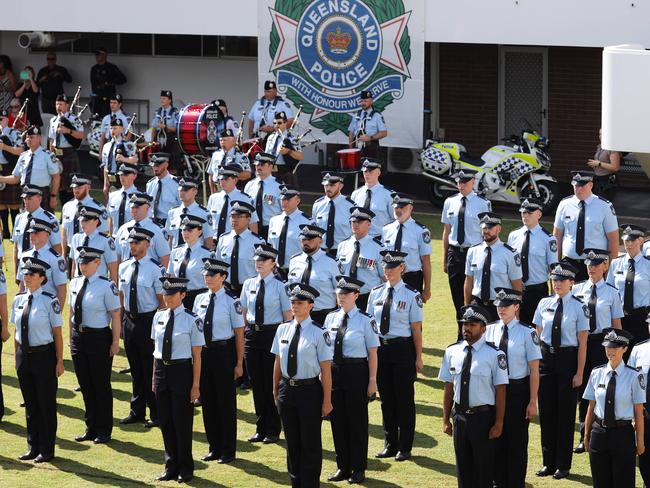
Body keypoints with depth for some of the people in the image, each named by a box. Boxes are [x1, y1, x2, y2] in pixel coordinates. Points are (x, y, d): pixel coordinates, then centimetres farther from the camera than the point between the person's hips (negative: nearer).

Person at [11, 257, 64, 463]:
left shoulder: (49, 301, -12)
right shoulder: (18, 300, 4)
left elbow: (57, 334, -9)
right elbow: (17, 331, 11)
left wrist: (59, 362, -8)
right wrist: (17, 357, 10)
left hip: (44, 355, -5)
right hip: (24, 355, 5)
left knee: (46, 404, 5)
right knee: (30, 404, 14)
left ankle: (46, 450, 16)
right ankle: (33, 447, 26)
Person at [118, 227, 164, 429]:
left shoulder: (155, 269, -11)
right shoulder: (124, 267, 7)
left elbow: (162, 300, -9)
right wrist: (120, 321, 12)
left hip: (149, 320, -6)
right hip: (129, 320, 6)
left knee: (151, 370, 0)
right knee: (135, 369, 15)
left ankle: (156, 414, 10)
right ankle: (137, 412, 25)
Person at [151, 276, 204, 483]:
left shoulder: (191, 320, -10)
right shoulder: (159, 317, 5)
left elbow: (197, 355, -8)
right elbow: (156, 348, 12)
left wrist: (196, 385, -9)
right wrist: (155, 377, 11)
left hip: (181, 371, -5)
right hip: (161, 370, 5)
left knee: (182, 421, 4)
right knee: (165, 421, 11)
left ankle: (185, 469, 19)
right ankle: (171, 466, 25)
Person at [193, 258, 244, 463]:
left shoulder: (231, 302, -10)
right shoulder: (200, 300, 6)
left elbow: (239, 333, -8)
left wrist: (239, 363, -9)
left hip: (224, 352, -5)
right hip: (203, 352, 5)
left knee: (226, 401, 3)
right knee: (208, 400, 11)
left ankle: (228, 451, 14)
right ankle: (214, 448, 24)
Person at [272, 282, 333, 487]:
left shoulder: (318, 333, -12)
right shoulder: (283, 329, 3)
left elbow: (326, 369, -10)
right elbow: (278, 363, 11)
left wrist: (326, 401, -10)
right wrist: (276, 391, 14)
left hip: (310, 391, -5)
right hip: (287, 389, 5)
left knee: (310, 443, 5)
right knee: (292, 441, 16)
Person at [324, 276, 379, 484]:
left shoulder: (365, 320, -8)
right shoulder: (331, 318, 7)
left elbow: (372, 353, -7)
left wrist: (372, 380, -9)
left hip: (356, 372, -5)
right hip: (334, 371, 5)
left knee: (357, 421, 4)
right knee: (337, 420, 10)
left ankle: (358, 469, 16)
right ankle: (342, 467, 22)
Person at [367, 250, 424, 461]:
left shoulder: (411, 295, -7)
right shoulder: (376, 293, 5)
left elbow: (416, 328, -6)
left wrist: (418, 357, -6)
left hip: (403, 348, -4)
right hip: (380, 347, 4)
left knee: (404, 398, 4)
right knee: (386, 397, 12)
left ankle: (404, 447, 14)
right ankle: (390, 444, 23)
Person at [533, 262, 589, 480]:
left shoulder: (579, 307, -8)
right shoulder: (544, 304, 4)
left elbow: (582, 343, -7)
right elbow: (538, 335, 9)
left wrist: (579, 373, -9)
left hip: (568, 358, -4)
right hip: (546, 357, 4)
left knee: (565, 412, 4)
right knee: (546, 411, 9)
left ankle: (563, 465, 16)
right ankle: (548, 462, 22)